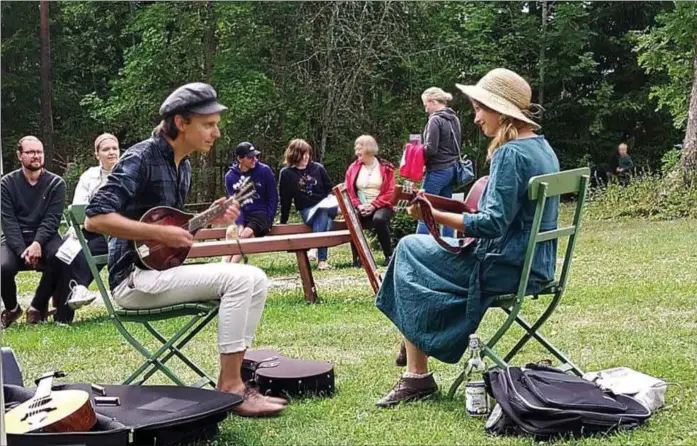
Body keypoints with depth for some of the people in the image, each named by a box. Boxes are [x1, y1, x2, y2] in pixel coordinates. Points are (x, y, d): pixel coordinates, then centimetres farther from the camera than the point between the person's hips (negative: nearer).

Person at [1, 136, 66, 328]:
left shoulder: (56, 183, 3)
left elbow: (51, 219, -7)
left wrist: (37, 243, -26)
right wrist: (22, 251, -21)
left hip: (44, 237, 0)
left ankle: (37, 307, -8)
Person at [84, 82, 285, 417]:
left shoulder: (183, 166, 12)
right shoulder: (141, 158, -15)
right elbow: (95, 218, -24)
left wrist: (209, 221, 4)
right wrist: (160, 233, -24)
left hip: (164, 269, 9)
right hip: (135, 277, -9)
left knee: (257, 278, -3)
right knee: (238, 279, -23)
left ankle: (234, 377, -2)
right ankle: (229, 389, -16)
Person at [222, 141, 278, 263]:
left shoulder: (264, 170, -7)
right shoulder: (230, 176, -3)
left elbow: (273, 198, 0)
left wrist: (268, 221, -8)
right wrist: (240, 224, -18)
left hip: (261, 213, -2)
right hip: (243, 214, 3)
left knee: (246, 234, -29)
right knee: (231, 232, -27)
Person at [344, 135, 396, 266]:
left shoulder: (385, 167, 2)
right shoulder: (353, 168, 10)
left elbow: (390, 192, -4)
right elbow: (349, 191, 5)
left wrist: (374, 205, -16)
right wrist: (358, 205, -13)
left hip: (381, 206, -2)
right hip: (361, 207, 2)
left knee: (379, 219, -37)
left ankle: (389, 255, -20)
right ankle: (357, 257, -22)